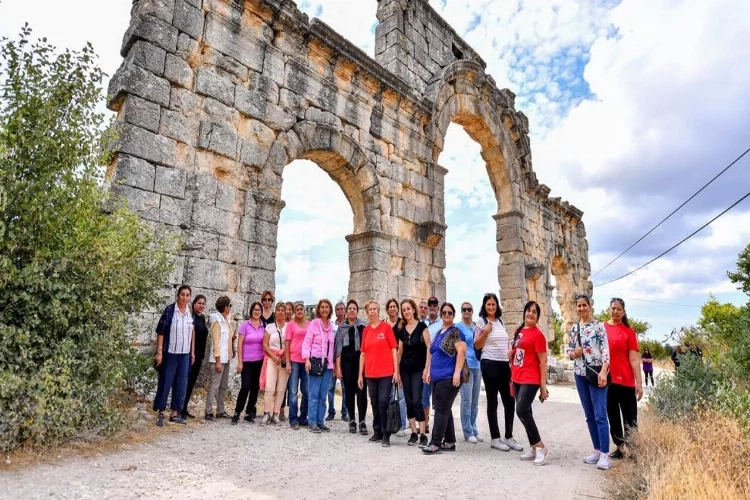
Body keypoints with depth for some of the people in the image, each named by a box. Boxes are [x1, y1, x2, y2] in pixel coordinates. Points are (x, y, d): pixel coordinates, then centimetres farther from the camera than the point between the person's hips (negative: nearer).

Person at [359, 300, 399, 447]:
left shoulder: (386, 327, -3)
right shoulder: (366, 330, 7)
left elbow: (394, 350, -3)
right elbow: (363, 353, 11)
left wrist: (396, 371, -8)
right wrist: (360, 374, 9)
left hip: (386, 372, -4)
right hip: (370, 374, 4)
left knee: (383, 402, -5)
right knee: (374, 404, 12)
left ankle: (386, 435, 6)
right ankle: (377, 432, 26)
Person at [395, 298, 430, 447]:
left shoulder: (422, 326, -6)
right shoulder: (401, 329, 7)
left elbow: (429, 348, -10)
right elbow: (400, 351, 11)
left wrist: (426, 368, -15)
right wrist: (397, 370, 9)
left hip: (418, 370, -4)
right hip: (405, 370, 5)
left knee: (416, 401, -9)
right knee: (408, 402, 8)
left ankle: (422, 435, -1)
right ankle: (413, 433, 18)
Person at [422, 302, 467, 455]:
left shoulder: (455, 331, -8)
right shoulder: (439, 333, 17)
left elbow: (462, 351, -19)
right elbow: (432, 353, 22)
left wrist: (457, 372, -24)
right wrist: (429, 371, 16)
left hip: (449, 377, -8)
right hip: (437, 377, 8)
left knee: (441, 409, -5)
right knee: (444, 409, 12)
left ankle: (436, 443, 1)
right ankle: (450, 442, 21)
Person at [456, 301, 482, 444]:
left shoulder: (476, 326, 12)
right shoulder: (458, 327, -5)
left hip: (477, 366, 6)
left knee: (475, 402, 12)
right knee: (467, 401, -3)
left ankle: (474, 430, 22)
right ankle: (468, 433, 6)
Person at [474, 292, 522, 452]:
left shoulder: (500, 321, 13)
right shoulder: (482, 322, -5)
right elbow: (477, 346, -6)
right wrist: (485, 332, -18)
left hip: (504, 364, 6)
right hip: (490, 364, -6)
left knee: (510, 401, 8)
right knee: (492, 402, 2)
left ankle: (509, 437, 20)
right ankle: (495, 438, 11)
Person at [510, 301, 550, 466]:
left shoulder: (538, 334, -10)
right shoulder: (518, 331, 11)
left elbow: (543, 362, -11)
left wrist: (543, 386, -12)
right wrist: (512, 378, 10)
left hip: (530, 380, -8)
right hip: (517, 379, 8)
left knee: (522, 411, -14)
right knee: (525, 412, 12)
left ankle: (540, 447, 1)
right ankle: (533, 448, 24)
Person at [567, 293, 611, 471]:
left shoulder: (598, 325, -4)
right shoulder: (574, 328, 11)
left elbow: (605, 349, -11)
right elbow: (568, 350, 17)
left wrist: (603, 371, -21)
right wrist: (573, 353, -6)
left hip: (596, 373, -6)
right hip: (580, 375, 6)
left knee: (600, 415, -6)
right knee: (589, 416, 12)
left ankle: (605, 454, 1)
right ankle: (597, 450, 21)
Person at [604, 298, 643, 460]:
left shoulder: (628, 331, 0)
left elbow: (634, 359, -2)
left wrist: (639, 382, -6)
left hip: (626, 381, -2)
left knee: (630, 418, 3)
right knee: (612, 417, 12)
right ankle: (619, 448, 24)